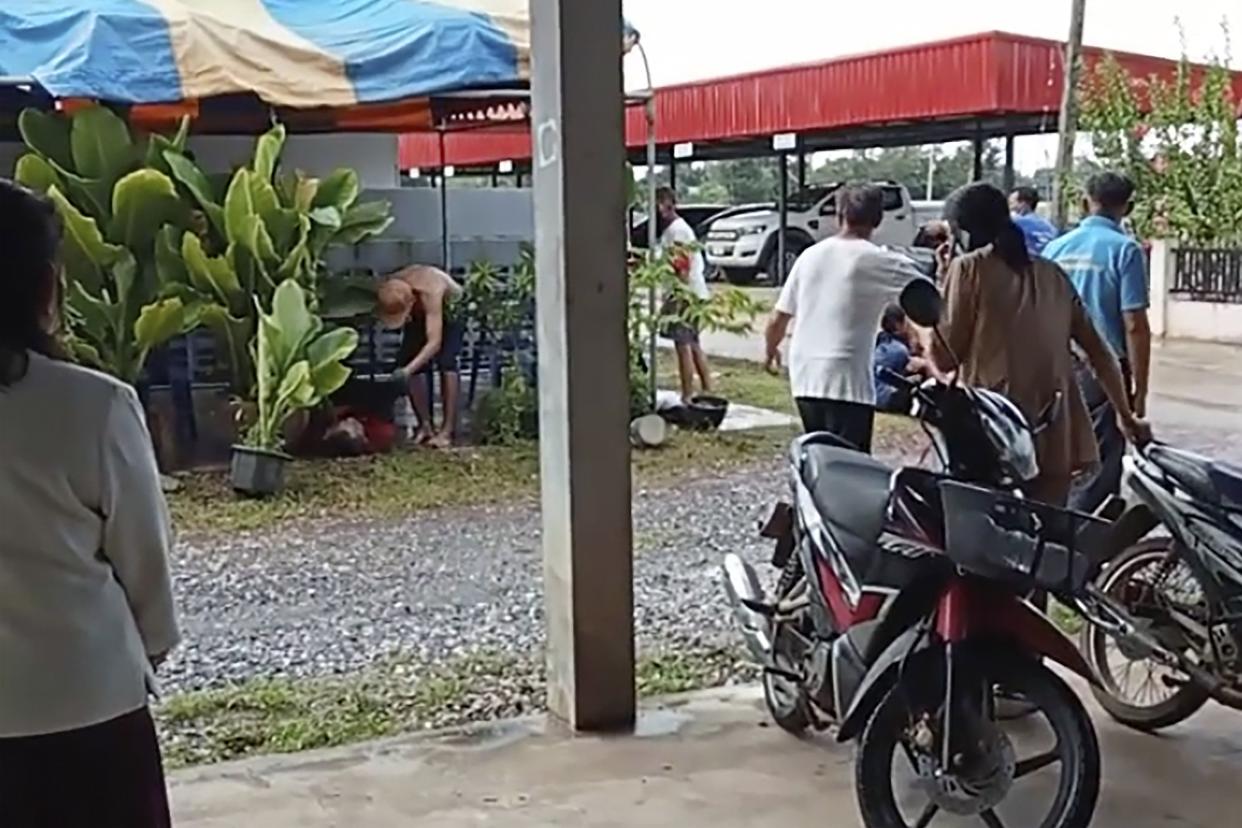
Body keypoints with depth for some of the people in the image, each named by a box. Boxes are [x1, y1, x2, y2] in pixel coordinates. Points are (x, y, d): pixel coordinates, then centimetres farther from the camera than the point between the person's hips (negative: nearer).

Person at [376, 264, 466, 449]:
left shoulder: (429, 293, -45)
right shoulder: (390, 292, -31)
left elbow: (434, 342, -50)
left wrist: (408, 370, -61)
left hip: (448, 311, -5)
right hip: (419, 315, 5)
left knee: (445, 361, -25)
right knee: (405, 360, -12)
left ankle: (447, 430, -26)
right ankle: (425, 425, -2)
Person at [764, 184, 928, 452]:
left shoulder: (810, 255, 9)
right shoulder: (880, 261, -6)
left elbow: (778, 320, 12)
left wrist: (771, 350, 30)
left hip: (805, 378, 6)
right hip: (848, 381, -6)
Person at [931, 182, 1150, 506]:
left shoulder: (969, 269, -1)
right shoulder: (1053, 275, 15)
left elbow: (945, 355, 0)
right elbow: (1098, 352, 17)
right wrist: (1126, 415, 25)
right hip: (1056, 438, 5)